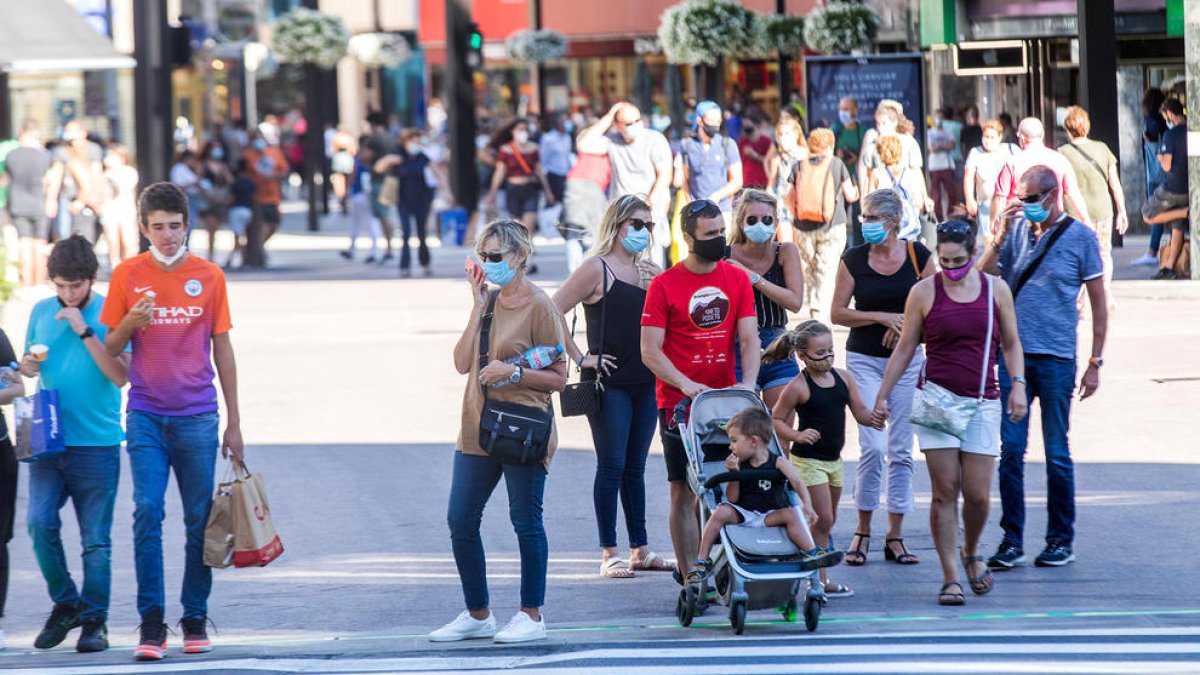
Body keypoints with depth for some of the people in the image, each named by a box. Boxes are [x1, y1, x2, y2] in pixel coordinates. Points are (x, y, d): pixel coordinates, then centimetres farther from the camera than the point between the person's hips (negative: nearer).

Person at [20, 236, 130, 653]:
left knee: (95, 539, 0)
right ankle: (65, 604, 9)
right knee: (40, 523, -10)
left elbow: (120, 376, -11)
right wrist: (27, 366, -3)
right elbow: (28, 365, 21)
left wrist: (85, 332, -17)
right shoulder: (42, 312, 10)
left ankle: (94, 621, 10)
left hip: (96, 445, -3)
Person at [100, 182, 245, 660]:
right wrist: (130, 323, -15)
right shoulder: (127, 275, 3)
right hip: (146, 417, -1)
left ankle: (195, 620, 13)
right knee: (147, 513, -10)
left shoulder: (209, 276, 4)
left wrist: (234, 424, 8)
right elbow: (110, 348, 8)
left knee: (199, 521, 3)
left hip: (197, 418, 1)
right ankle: (151, 623, -8)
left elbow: (222, 350, 9)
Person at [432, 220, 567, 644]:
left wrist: (512, 372, -21)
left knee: (526, 522, 1)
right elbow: (462, 362, 2)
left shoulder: (538, 306, -8)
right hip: (478, 430, 7)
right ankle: (477, 614, 18)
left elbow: (557, 378, -9)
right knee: (461, 521, 7)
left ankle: (532, 616, 10)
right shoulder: (489, 299, 11)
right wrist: (478, 307, -1)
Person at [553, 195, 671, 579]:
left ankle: (640, 549, 17)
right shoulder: (597, 268, -6)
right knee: (612, 466, -4)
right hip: (608, 382, -6)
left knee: (635, 468, 11)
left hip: (645, 382, 6)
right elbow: (553, 313, -11)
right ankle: (609, 554, -1)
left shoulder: (651, 272, 13)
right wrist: (579, 358, -11)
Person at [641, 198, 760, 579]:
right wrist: (686, 384, -22)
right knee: (685, 491, -4)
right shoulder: (664, 285, -5)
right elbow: (650, 351, -8)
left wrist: (748, 383, -15)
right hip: (678, 403, -4)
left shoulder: (737, 280, 6)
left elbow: (748, 339, 3)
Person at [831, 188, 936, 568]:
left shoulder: (918, 255, 0)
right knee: (872, 446, -12)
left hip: (907, 360, 1)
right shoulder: (853, 260, -2)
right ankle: (862, 531, 2)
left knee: (900, 450, 3)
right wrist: (883, 317, -14)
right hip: (864, 360, -1)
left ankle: (895, 537, 9)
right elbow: (838, 313, -2)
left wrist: (906, 326, -12)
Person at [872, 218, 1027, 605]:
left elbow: (1011, 343, 16)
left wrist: (1017, 385, 1)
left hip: (981, 403, 1)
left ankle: (971, 555, 27)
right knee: (945, 492, -6)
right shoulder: (924, 292, 1)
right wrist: (882, 395, 5)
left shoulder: (996, 290, 6)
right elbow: (905, 348, 8)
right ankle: (950, 578, -2)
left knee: (978, 494, -2)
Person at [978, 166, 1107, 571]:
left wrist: (1095, 363, -2)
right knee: (1010, 450, -1)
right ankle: (1012, 541, 4)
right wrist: (999, 239, -8)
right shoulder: (1017, 230, 8)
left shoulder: (1080, 237, 0)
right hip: (1012, 353, 3)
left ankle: (1061, 541, 13)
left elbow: (1098, 304, 2)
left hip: (1055, 358, -3)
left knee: (1057, 454, 4)